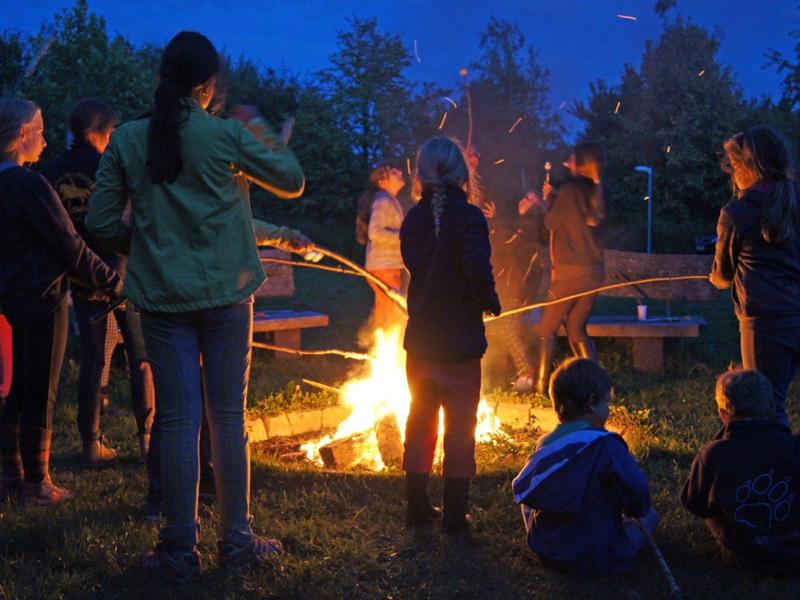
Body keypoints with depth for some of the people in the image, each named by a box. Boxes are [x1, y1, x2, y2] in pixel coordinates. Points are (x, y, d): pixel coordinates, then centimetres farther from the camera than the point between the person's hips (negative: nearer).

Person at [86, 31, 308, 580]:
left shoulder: (127, 140, 0)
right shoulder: (228, 134, -5)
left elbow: (101, 222, 1)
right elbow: (292, 181, 6)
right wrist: (262, 131, 19)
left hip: (161, 297, 1)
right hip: (226, 293, -1)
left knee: (178, 420, 5)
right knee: (228, 416, 8)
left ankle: (180, 550, 10)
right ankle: (237, 541, 15)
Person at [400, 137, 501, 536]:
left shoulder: (413, 219, 1)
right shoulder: (468, 216, -16)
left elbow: (414, 265, 7)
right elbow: (478, 270, -27)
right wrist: (490, 302, -9)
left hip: (420, 339, 5)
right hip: (460, 341, -5)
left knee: (419, 421, 16)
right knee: (459, 426, 5)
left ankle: (417, 508, 23)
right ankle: (454, 516, 9)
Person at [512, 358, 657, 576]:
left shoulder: (544, 445, 0)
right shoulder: (606, 446, -21)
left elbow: (522, 491, 10)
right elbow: (636, 492, -20)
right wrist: (639, 511, 5)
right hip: (597, 558, -6)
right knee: (649, 516, 16)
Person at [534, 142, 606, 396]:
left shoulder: (571, 190, -11)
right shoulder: (597, 193, 8)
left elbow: (551, 222, -3)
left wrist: (551, 198, 11)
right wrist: (556, 197, 21)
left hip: (570, 270, -6)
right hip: (594, 272, 6)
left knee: (547, 329, 4)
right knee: (577, 329, 15)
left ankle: (542, 384, 1)